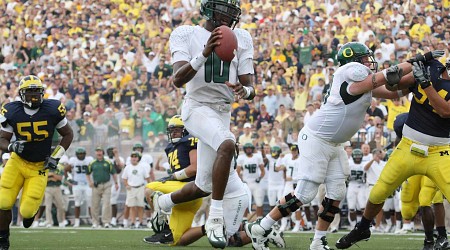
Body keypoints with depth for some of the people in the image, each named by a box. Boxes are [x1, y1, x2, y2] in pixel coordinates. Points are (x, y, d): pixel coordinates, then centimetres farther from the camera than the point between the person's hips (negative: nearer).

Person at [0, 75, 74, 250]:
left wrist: (56, 156, -7)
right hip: (17, 162, 1)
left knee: (27, 212, -10)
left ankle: (31, 210, 30)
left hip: (39, 167, -1)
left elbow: (68, 134, 2)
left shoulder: (52, 110, -12)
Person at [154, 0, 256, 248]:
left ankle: (161, 204, 39)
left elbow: (250, 88, 5)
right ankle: (215, 219, -33)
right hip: (197, 106, -6)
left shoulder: (241, 39, 8)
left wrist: (245, 91, -20)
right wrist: (204, 54, -31)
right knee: (227, 144, -36)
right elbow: (178, 79, -17)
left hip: (223, 113, 6)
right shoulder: (185, 35, -3)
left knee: (203, 187, 8)